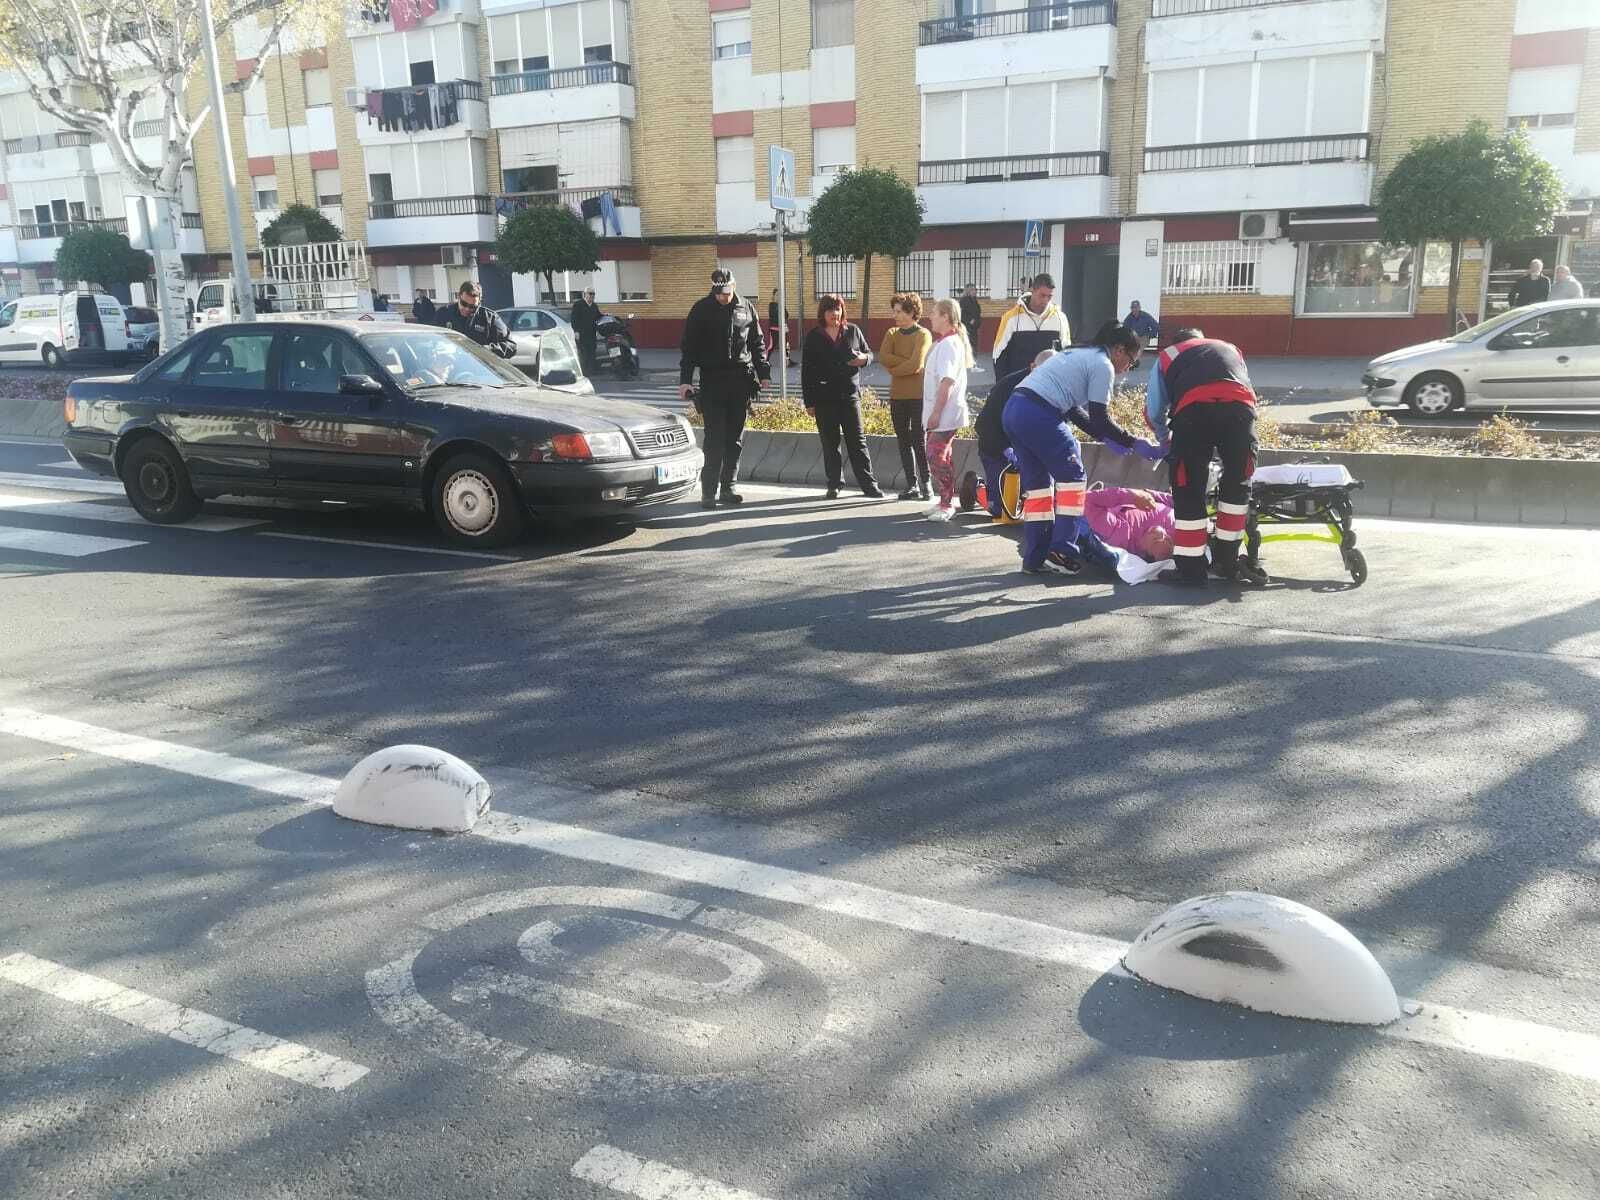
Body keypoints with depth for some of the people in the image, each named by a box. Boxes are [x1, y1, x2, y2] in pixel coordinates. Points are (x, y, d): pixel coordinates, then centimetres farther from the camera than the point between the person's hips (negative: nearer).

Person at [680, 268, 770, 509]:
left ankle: (728, 488, 14)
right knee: (715, 438, -7)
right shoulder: (702, 309, -1)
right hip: (712, 380, -3)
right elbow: (688, 346, -2)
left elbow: (757, 344, 15)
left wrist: (763, 373, 7)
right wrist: (685, 379, -10)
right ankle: (708, 491, -3)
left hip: (741, 380, 3)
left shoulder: (746, 308, 7)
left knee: (735, 438, 6)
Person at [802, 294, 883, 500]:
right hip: (824, 398, 0)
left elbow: (869, 353, 15)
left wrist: (864, 358, -11)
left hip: (850, 394, 0)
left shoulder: (853, 331, 6)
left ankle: (868, 483, 3)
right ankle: (834, 485, 13)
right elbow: (806, 371, 3)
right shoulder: (814, 337, 3)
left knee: (857, 440, 0)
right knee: (830, 443, 5)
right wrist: (809, 402, -1)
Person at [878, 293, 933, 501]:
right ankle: (912, 485, 12)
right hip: (897, 396, 5)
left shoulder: (923, 335, -4)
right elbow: (883, 357, -6)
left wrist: (894, 369, -4)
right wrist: (906, 362, -13)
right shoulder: (892, 334, 12)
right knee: (904, 441, 6)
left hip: (918, 395, -5)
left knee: (919, 441, -4)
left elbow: (916, 365, -16)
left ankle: (926, 484, 4)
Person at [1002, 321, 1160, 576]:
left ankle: (1035, 558, 15)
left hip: (1013, 410, 9)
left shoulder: (1081, 355, 27)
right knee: (1072, 477, 3)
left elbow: (1073, 409, 27)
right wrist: (1135, 443, 3)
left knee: (1038, 483, 14)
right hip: (1039, 414, -9)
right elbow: (1100, 418, -4)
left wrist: (1106, 438, 26)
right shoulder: (1103, 365, 0)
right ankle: (1061, 552, 0)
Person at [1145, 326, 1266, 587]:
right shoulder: (1231, 348, 42)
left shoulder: (1167, 356, 35)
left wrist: (1167, 442, 50)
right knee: (1238, 482, 19)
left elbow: (1154, 412, 31)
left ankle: (1191, 569, 9)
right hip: (1240, 406, 2)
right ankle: (1226, 562, 24)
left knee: (1189, 490, 8)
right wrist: (1224, 443, 51)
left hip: (1193, 410, -2)